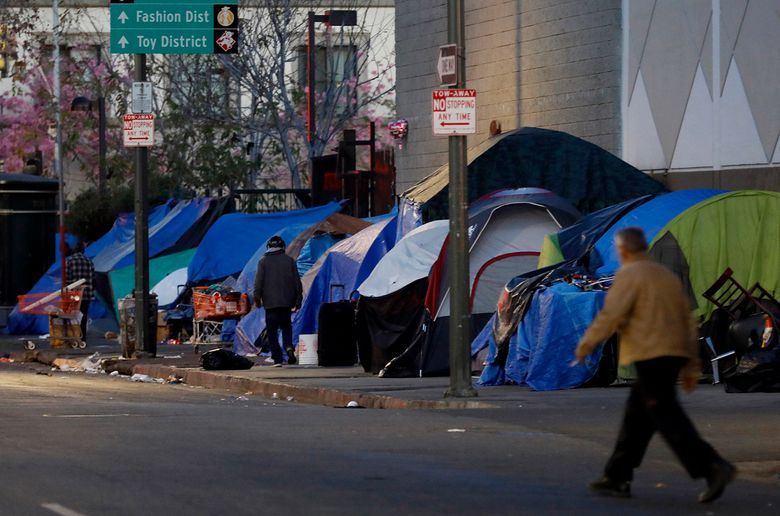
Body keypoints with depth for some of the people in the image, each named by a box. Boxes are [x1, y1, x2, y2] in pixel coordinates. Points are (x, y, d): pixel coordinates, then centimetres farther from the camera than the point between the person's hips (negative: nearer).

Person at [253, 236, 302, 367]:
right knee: (286, 326, 17)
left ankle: (277, 358, -4)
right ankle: (289, 347, -10)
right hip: (287, 302, 3)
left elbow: (258, 282, -5)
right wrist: (298, 300, 13)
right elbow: (297, 282, 7)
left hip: (271, 302, -2)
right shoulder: (289, 261, 6)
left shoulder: (263, 262, -1)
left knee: (272, 331, 3)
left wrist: (257, 298, 3)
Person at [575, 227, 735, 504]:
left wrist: (586, 345, -2)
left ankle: (713, 467, -21)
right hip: (673, 354, 8)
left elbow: (610, 315, -14)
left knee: (667, 418, -10)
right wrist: (691, 365, 21)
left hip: (650, 356, -8)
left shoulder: (629, 274, -5)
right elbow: (688, 322, 19)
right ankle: (617, 478, 16)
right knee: (636, 418, 13)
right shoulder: (668, 275, 19)